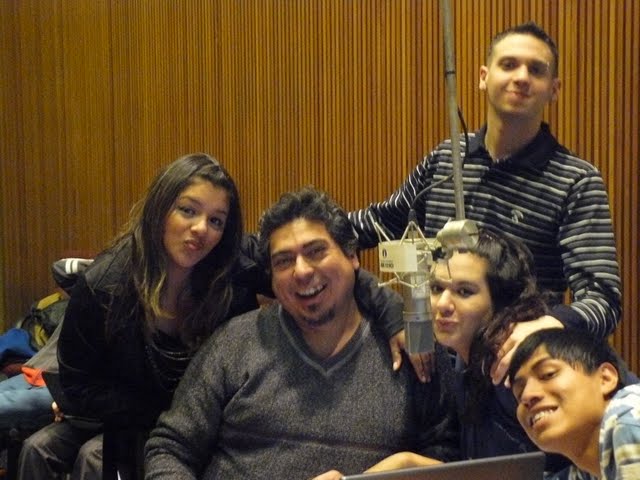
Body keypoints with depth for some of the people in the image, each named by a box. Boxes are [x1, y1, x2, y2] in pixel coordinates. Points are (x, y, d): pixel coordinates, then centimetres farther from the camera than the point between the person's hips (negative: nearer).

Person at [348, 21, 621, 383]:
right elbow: (385, 220, 26)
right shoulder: (444, 159, 8)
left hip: (517, 367, -3)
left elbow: (603, 300, -17)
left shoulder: (577, 182, -7)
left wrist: (549, 325, -38)